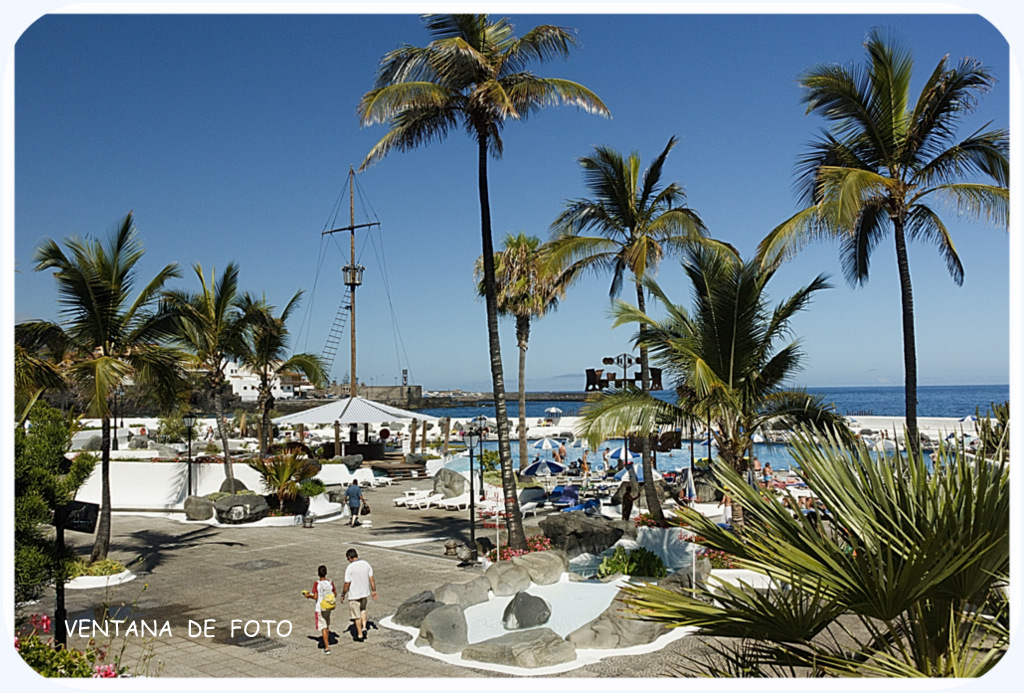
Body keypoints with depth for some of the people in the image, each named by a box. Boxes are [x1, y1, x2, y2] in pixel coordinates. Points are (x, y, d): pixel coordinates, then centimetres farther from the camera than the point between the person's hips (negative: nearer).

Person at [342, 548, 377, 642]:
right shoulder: (366, 564, -2)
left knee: (356, 615, 8)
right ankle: (364, 628, 16)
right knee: (363, 610, 28)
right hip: (364, 592, 6)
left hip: (354, 595, -5)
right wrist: (374, 591, 12)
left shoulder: (350, 568, -19)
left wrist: (343, 595, -2)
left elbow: (347, 584, -16)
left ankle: (360, 636, 16)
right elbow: (371, 579, 2)